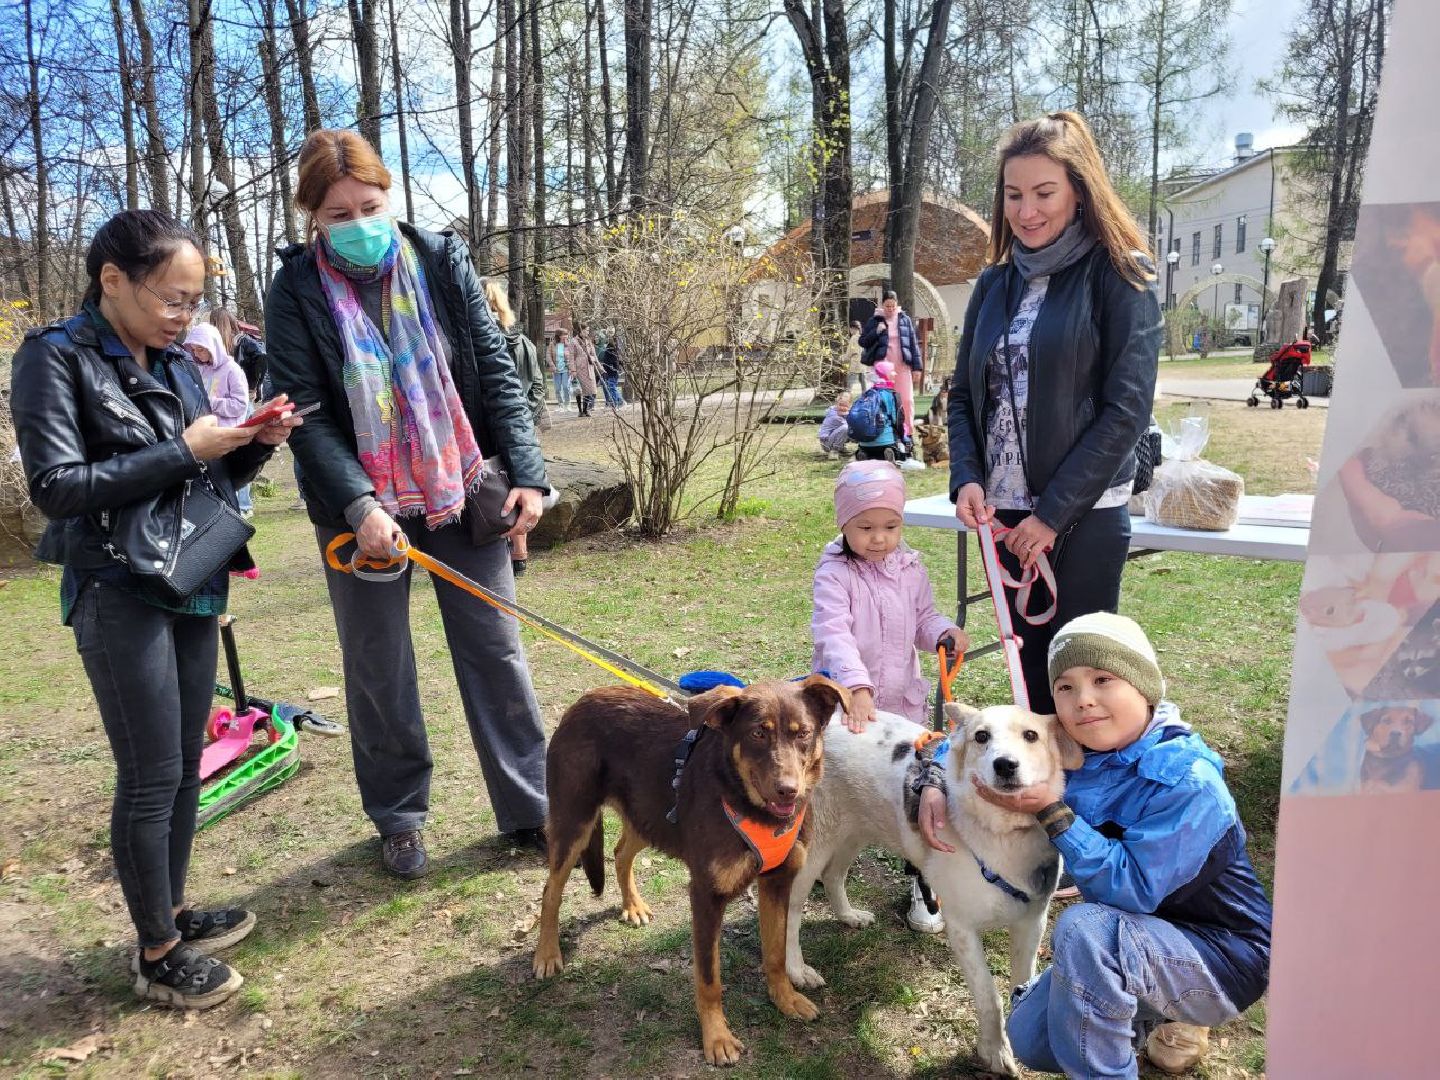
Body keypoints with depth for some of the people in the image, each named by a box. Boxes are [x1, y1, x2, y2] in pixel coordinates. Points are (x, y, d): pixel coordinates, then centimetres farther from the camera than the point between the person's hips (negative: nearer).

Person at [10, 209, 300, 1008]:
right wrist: (182, 450, -18)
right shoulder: (55, 359, -9)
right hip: (119, 596, -7)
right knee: (151, 777, 0)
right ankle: (156, 954, 16)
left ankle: (174, 911, 31)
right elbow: (56, 486, -16)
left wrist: (254, 445, -5)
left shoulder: (174, 362, 10)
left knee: (187, 763, 14)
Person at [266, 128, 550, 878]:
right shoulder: (295, 290, -4)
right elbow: (305, 413, -9)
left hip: (461, 490, 1)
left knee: (495, 647, 6)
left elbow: (495, 371, 0)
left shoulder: (441, 261, 0)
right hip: (362, 505, -1)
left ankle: (530, 807, 18)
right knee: (379, 668, 9)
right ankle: (398, 815, 28)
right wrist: (358, 506, -21)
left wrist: (526, 473, -9)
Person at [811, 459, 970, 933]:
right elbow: (833, 633, -29)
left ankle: (922, 881, 23)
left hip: (903, 702, 4)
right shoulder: (835, 573, -17)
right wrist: (856, 687, -42)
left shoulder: (911, 568, 0)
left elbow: (923, 619, 10)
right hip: (844, 703, -3)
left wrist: (944, 631, -13)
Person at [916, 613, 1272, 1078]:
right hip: (1135, 939, 7)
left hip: (1222, 955, -7)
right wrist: (935, 782, -14)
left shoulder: (1187, 782, -28)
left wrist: (1051, 809, -35)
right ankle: (1164, 1012, 22)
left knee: (1083, 928, -34)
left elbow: (1133, 890, -32)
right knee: (1029, 1039, 1)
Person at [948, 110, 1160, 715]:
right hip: (1002, 514, 5)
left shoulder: (1117, 277, -3)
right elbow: (963, 394, 13)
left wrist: (1052, 513, -14)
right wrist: (966, 478, -5)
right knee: (1029, 671, 13)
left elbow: (1127, 409, -10)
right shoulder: (996, 283, 12)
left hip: (1083, 518, -5)